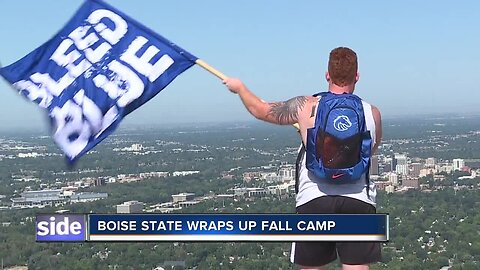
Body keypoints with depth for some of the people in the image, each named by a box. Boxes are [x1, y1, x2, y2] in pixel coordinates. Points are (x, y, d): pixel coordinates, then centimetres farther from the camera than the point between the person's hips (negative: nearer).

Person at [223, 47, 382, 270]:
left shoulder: (305, 106, -1)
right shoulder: (372, 113, 4)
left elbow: (261, 110, 13)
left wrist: (239, 87, 33)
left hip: (314, 200, 0)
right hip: (359, 201, 1)